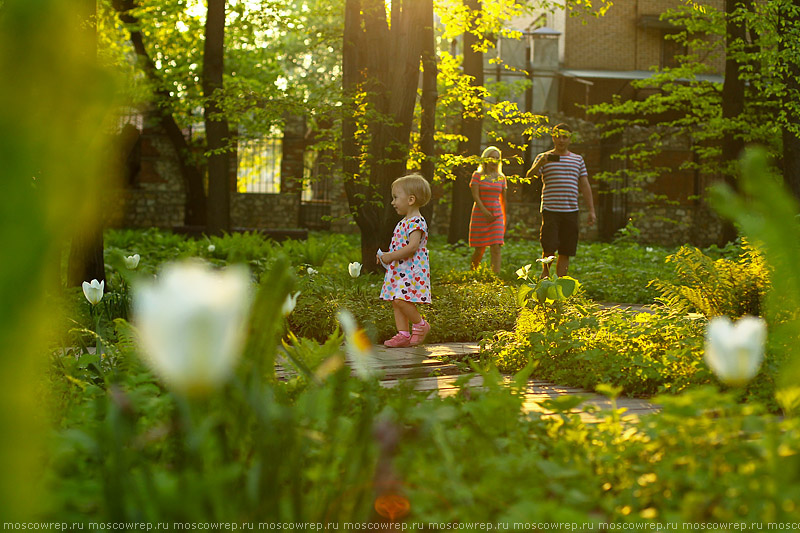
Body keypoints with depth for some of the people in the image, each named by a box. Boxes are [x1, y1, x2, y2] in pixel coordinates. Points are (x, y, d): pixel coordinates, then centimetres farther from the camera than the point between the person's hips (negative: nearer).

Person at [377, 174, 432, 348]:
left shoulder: (416, 222, -14)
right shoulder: (403, 222, 18)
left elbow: (412, 247, -25)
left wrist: (391, 256, -21)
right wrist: (386, 255, 12)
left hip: (412, 271, -10)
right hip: (398, 271, 10)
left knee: (402, 300, -18)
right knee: (395, 302, 6)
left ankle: (421, 325, 1)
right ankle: (403, 334, 9)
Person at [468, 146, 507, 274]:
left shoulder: (501, 178, 9)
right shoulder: (477, 175, -1)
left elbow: (503, 200, 14)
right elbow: (475, 196, -10)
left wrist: (504, 220, 15)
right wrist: (485, 212, -20)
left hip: (497, 216, 2)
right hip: (480, 216, -2)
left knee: (496, 248, -10)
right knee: (479, 250, 2)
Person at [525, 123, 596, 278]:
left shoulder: (578, 160, 15)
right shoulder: (543, 158, 6)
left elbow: (585, 186, 15)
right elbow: (529, 176, -7)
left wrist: (591, 210, 9)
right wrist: (539, 164, -26)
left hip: (570, 211, 3)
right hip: (550, 211, -3)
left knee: (565, 252, 1)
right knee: (549, 248, -10)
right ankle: (545, 275, 14)